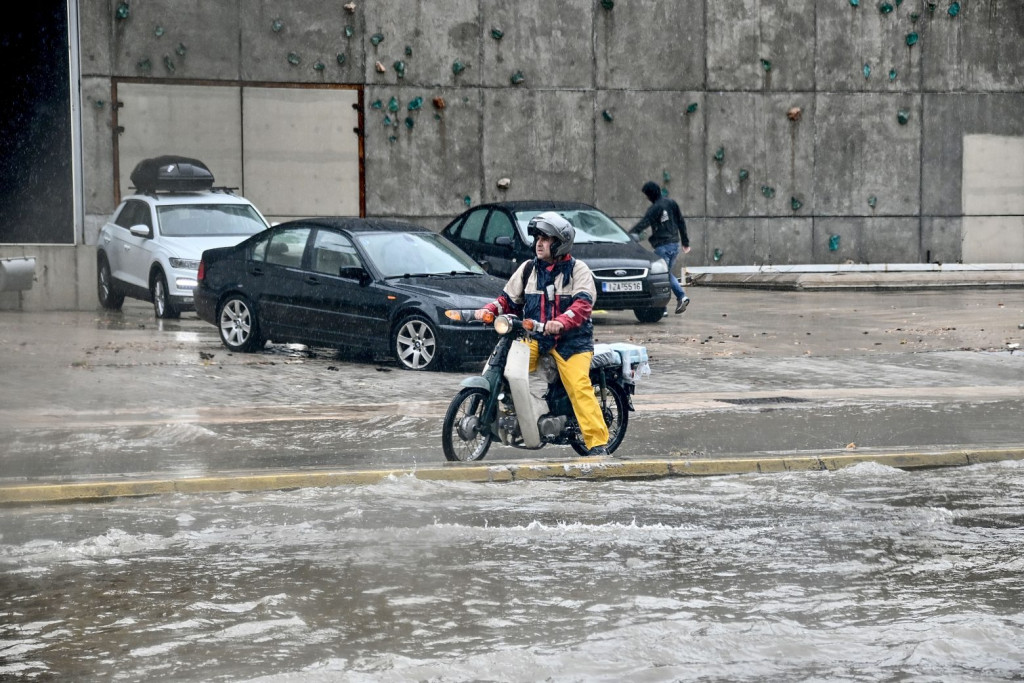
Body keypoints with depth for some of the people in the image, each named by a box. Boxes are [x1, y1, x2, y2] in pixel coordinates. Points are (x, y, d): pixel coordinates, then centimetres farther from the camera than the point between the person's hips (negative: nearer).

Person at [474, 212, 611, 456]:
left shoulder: (578, 270, 0)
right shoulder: (528, 268, 15)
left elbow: (583, 304, -16)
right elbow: (509, 299, 18)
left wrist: (561, 322, -35)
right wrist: (489, 310, -4)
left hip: (571, 338, -4)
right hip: (534, 337, 4)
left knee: (579, 387, -19)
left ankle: (598, 443, -20)